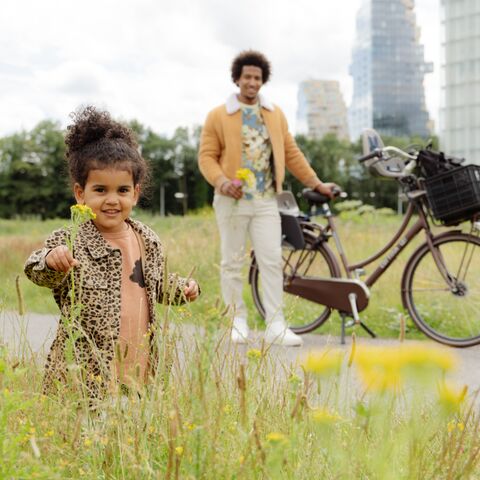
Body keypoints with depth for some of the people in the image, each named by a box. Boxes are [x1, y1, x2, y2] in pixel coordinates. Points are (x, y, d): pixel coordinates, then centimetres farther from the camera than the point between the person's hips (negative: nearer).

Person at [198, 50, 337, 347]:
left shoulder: (275, 114, 13)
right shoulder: (219, 116, 3)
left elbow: (291, 153, 15)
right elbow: (207, 156, -1)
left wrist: (316, 184, 11)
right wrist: (221, 181, -19)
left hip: (266, 200, 2)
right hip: (233, 200, -2)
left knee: (273, 261, -3)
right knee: (232, 262, 4)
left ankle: (276, 325, -1)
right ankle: (237, 320, 15)